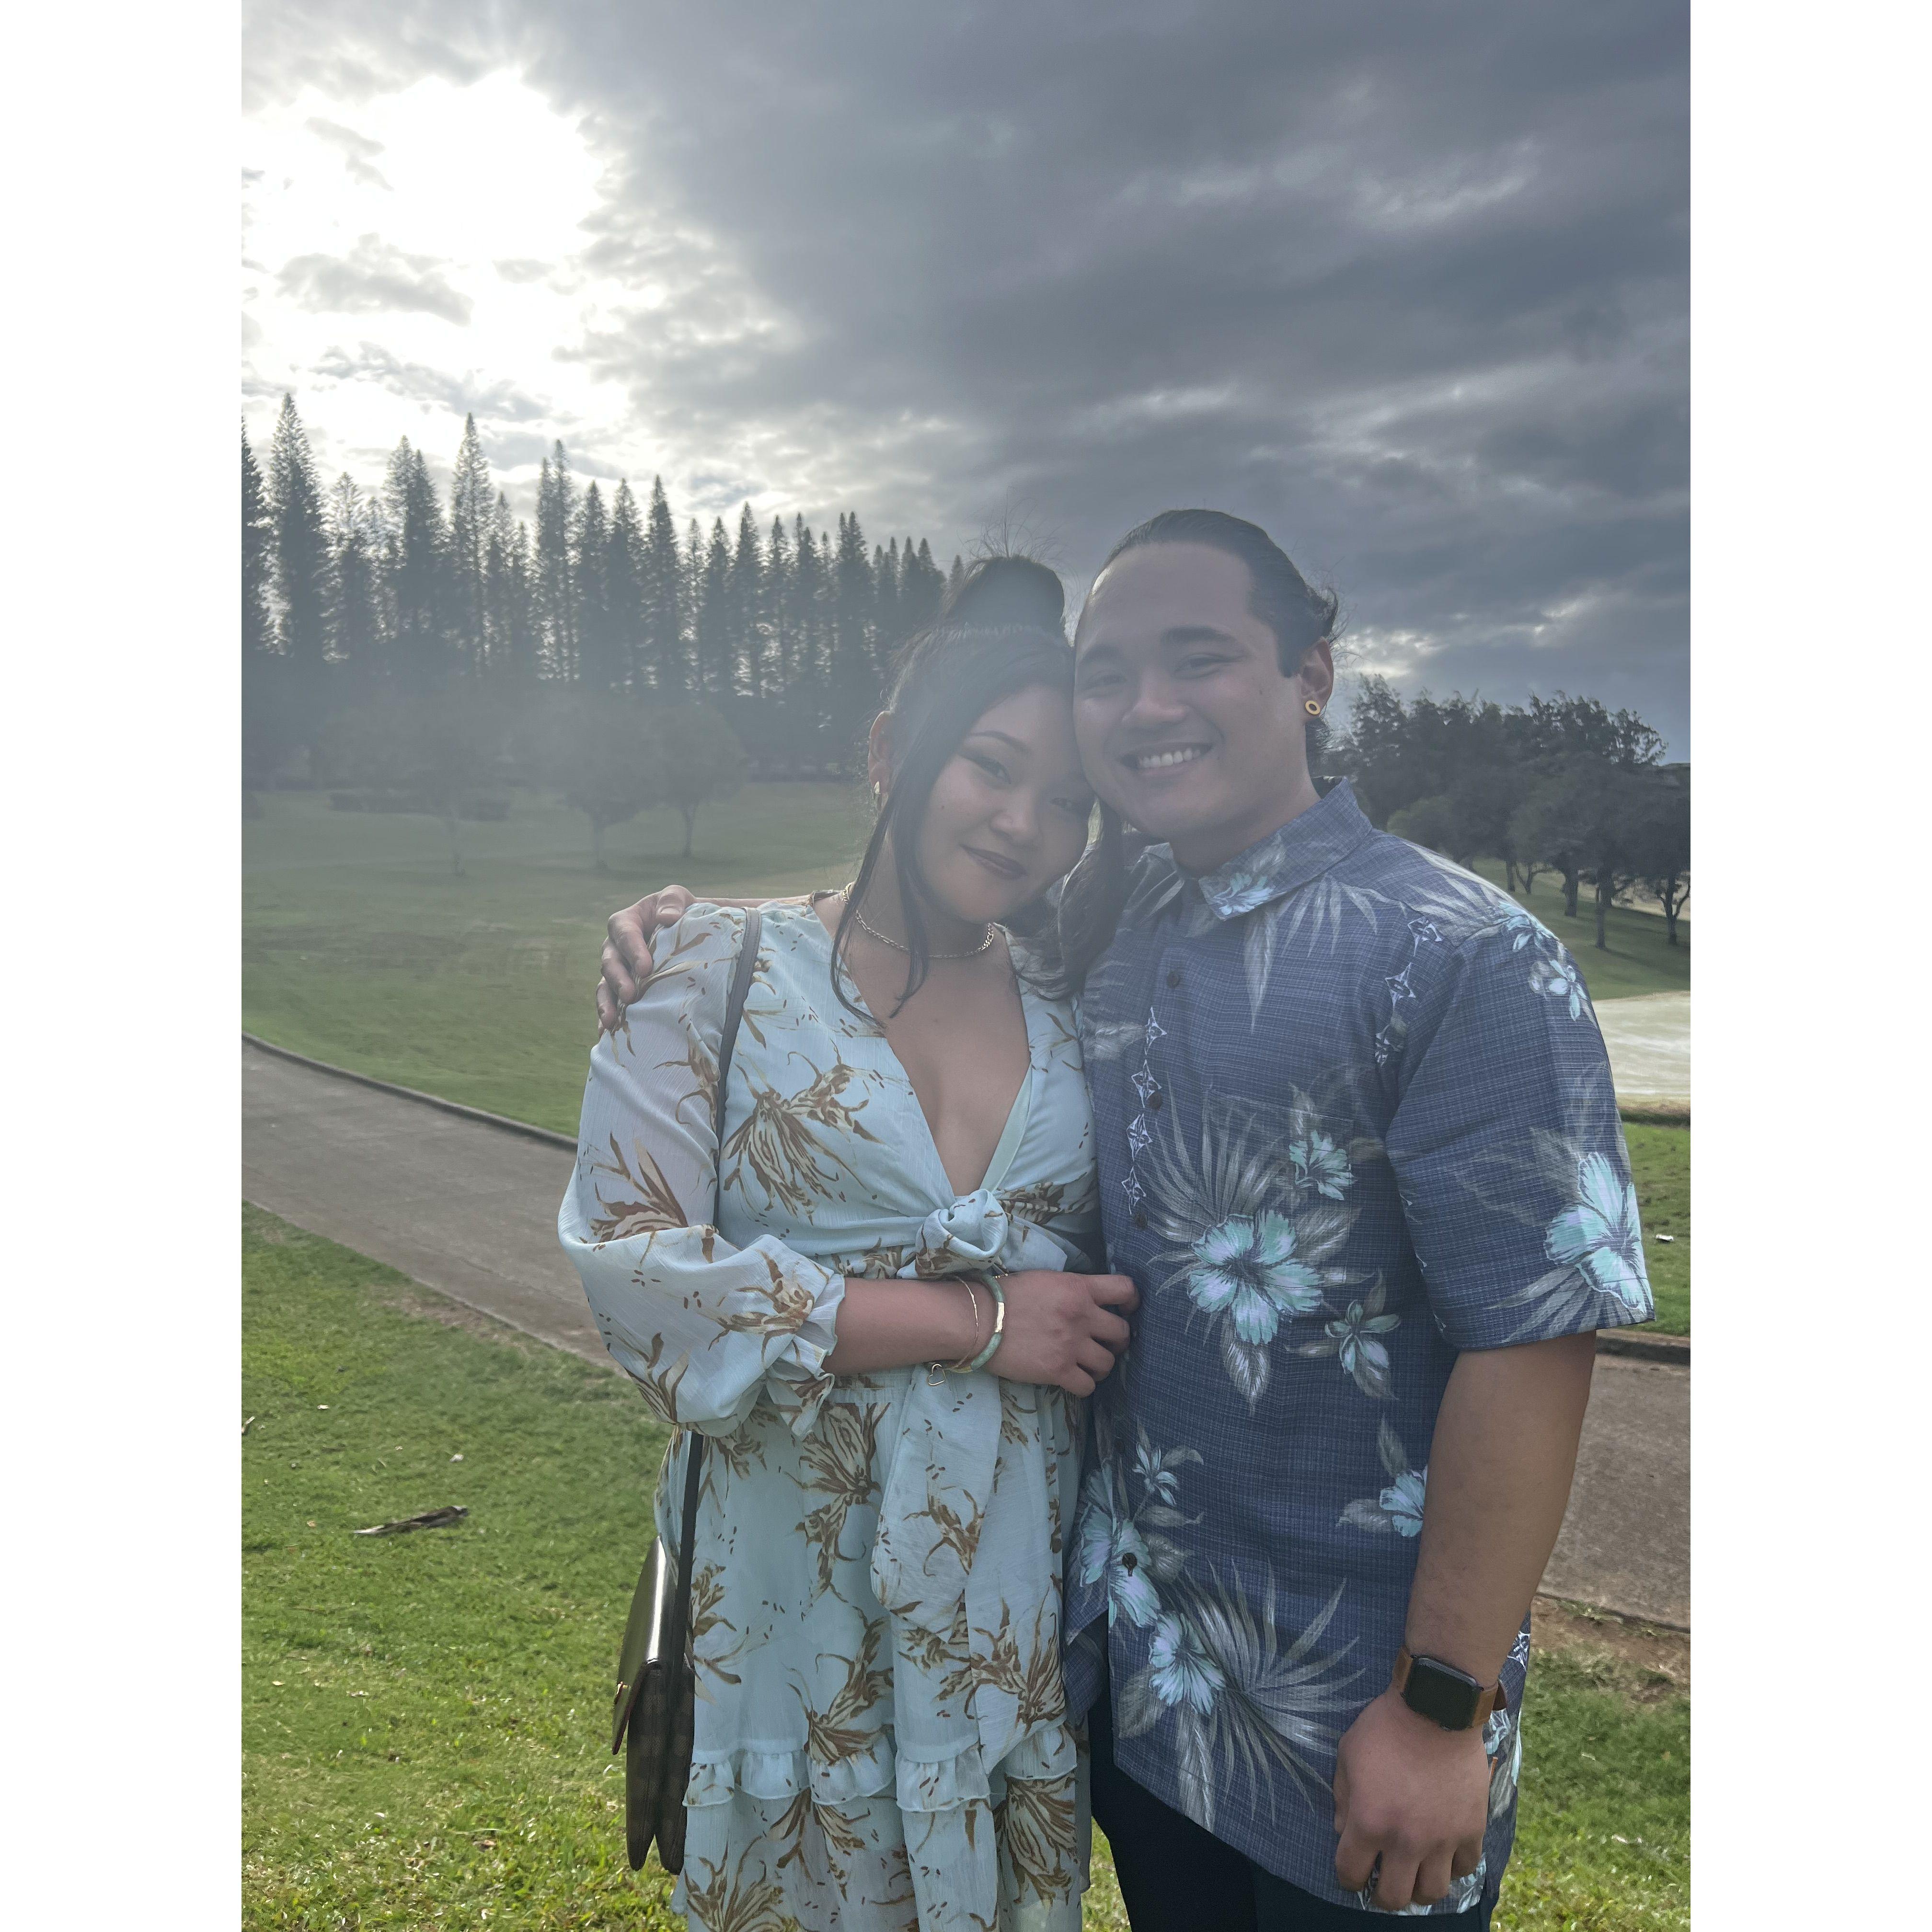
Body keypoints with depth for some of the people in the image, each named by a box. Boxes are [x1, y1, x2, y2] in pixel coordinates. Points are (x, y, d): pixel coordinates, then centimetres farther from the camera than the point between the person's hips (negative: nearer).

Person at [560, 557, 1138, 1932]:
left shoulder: (1069, 1015, 3)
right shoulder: (724, 970, -8)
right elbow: (632, 1262, -17)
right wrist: (972, 1320, -18)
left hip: (1017, 1581, 3)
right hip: (790, 1580, -3)